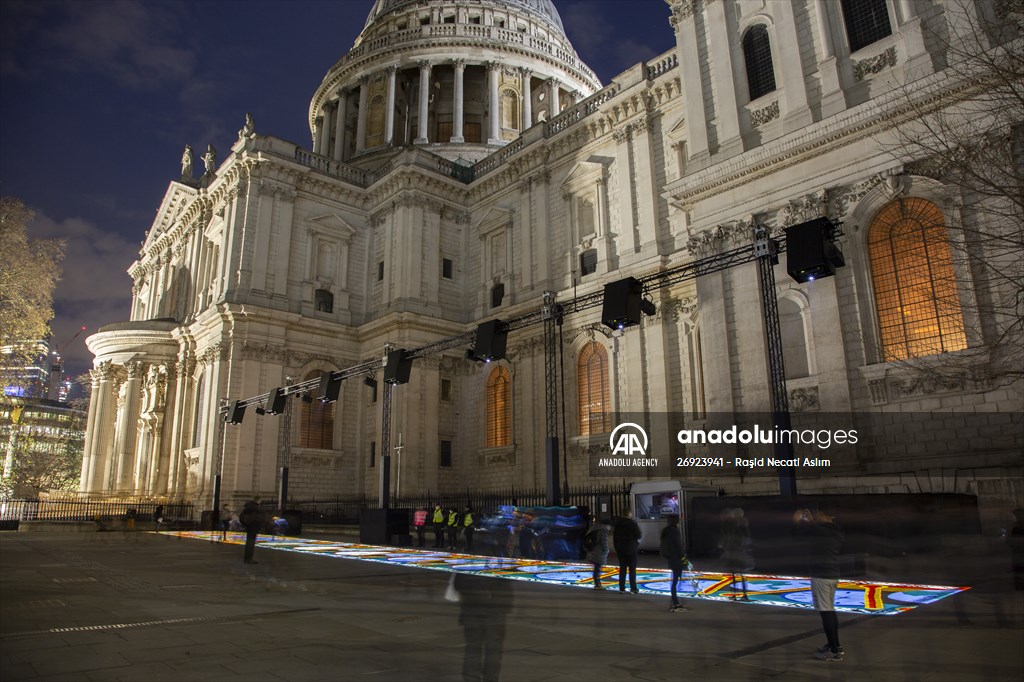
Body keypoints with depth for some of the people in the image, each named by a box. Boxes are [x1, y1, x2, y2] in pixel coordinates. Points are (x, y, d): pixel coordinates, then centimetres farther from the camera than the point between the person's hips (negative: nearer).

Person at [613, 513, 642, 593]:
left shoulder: (617, 523, 3)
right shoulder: (633, 523, -12)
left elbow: (614, 536, 6)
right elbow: (638, 535, -9)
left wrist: (616, 547, 13)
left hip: (620, 549, 4)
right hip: (631, 549, -4)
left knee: (622, 569, 10)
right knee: (632, 569, 3)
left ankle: (621, 588, 10)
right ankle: (633, 588, 2)